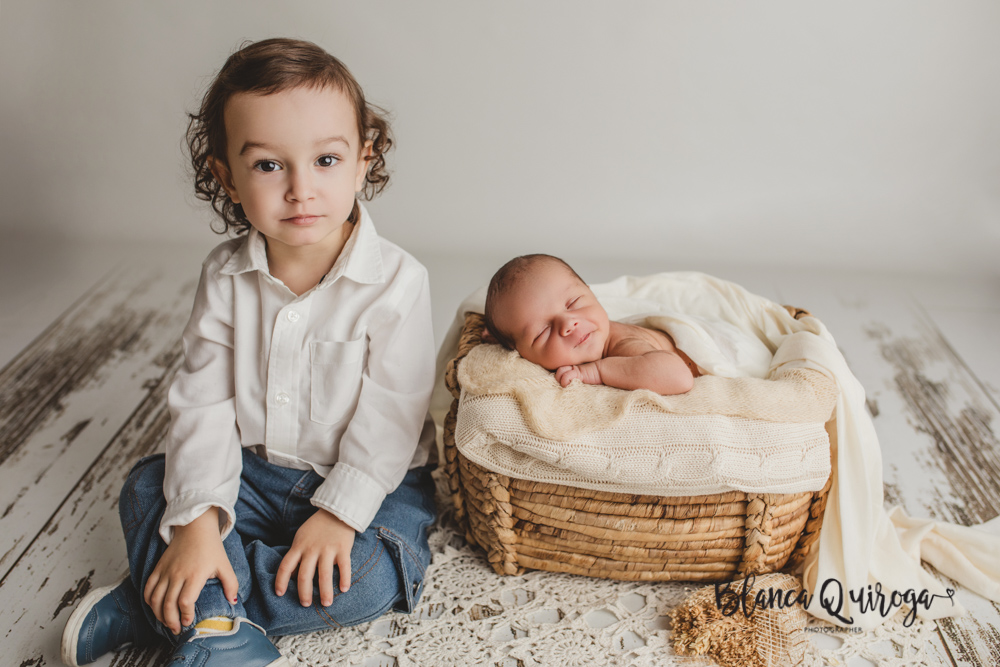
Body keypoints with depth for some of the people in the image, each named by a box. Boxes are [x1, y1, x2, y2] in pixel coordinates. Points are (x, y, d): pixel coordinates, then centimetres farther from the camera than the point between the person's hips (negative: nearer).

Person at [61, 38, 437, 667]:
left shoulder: (396, 280, -19)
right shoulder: (225, 278, -7)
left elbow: (389, 416, -17)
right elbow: (203, 404, -9)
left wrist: (338, 514, -22)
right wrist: (198, 520, -20)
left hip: (369, 479, -3)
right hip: (253, 472, 4)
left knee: (366, 579, -27)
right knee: (148, 486, -13)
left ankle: (151, 604, -17)